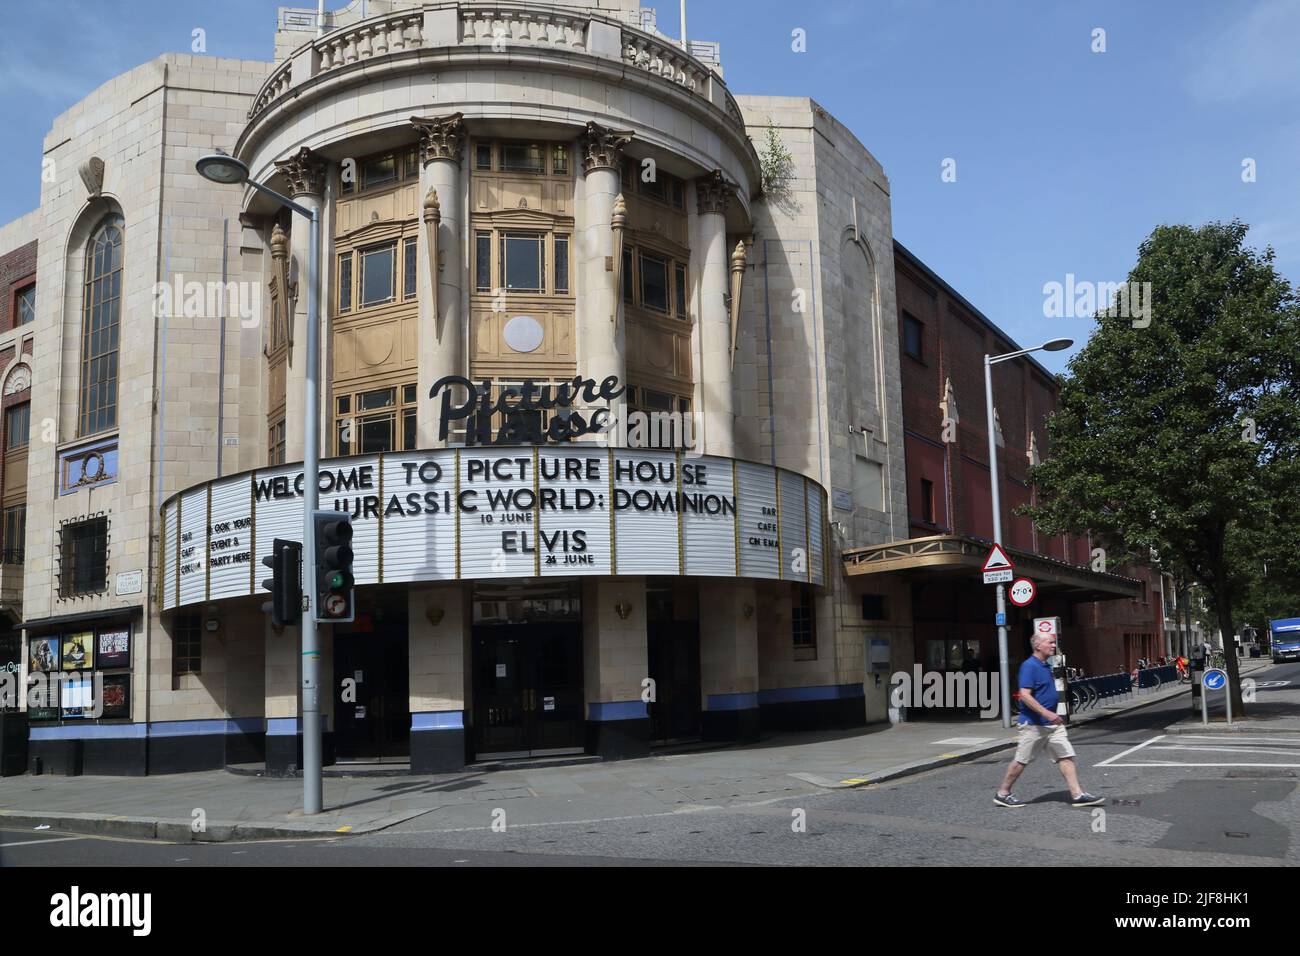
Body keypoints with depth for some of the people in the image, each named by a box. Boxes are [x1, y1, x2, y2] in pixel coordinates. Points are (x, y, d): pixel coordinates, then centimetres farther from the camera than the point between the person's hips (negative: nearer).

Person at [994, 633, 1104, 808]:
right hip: (1033, 724, -9)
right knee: (1021, 761, 0)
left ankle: (1077, 794, 2)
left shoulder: (1046, 666, 13)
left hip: (1052, 723, 9)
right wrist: (1047, 713, -27)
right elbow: (1025, 695, -24)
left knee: (1066, 756, 1)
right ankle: (1002, 794, 12)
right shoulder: (1029, 666, -16)